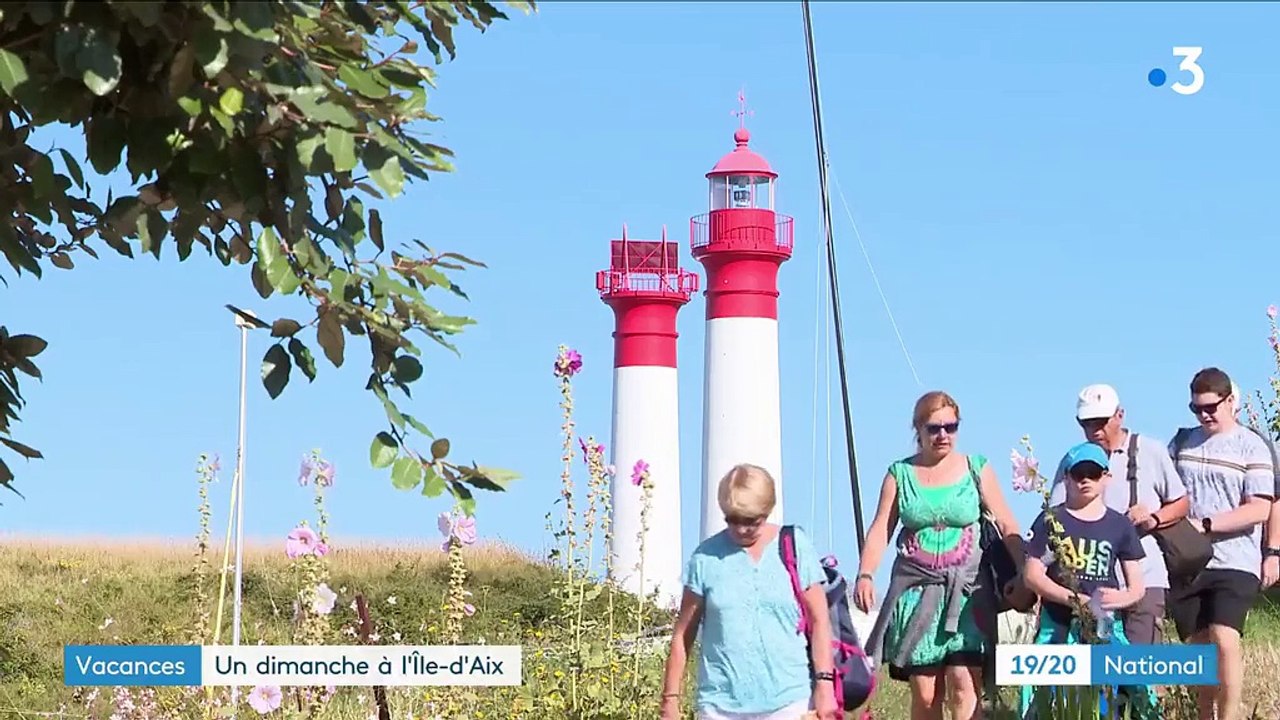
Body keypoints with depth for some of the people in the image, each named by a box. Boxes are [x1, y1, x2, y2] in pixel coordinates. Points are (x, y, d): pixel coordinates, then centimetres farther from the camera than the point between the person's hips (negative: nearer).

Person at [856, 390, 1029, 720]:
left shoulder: (976, 469, 7)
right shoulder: (900, 474, 9)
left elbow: (1006, 525, 3)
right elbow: (881, 529, 4)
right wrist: (865, 575, -11)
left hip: (965, 591, -1)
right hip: (917, 590, 1)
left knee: (964, 686, -15)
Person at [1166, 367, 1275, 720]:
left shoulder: (1251, 447, -2)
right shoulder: (1182, 442, 10)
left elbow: (1259, 509, -10)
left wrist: (1205, 524, -17)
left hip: (1233, 563, -4)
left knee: (1224, 639, -18)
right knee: (1197, 647, 8)